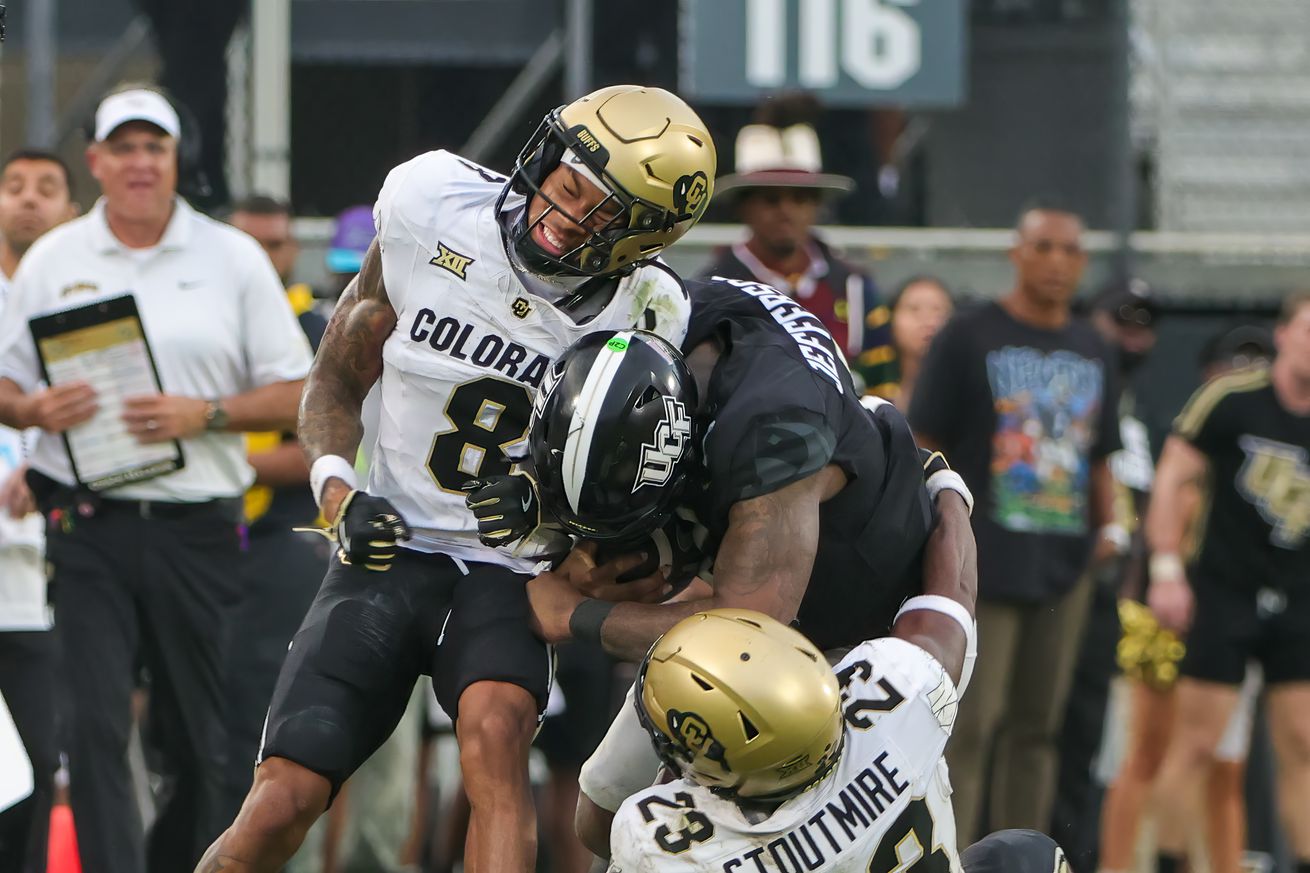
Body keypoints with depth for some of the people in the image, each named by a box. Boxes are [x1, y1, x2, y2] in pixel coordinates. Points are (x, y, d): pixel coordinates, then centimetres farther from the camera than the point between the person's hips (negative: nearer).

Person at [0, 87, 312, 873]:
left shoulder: (234, 259, 7)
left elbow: (295, 396, 4)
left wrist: (205, 414, -11)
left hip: (198, 526, 0)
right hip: (90, 525, 0)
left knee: (203, 741, 5)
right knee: (95, 727, -11)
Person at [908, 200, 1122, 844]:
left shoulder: (1091, 352, 16)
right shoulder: (969, 338, -1)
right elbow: (923, 447, -3)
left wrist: (1108, 530, 10)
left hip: (1064, 570, 6)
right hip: (982, 566, -6)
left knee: (1036, 728, 8)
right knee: (969, 725, -10)